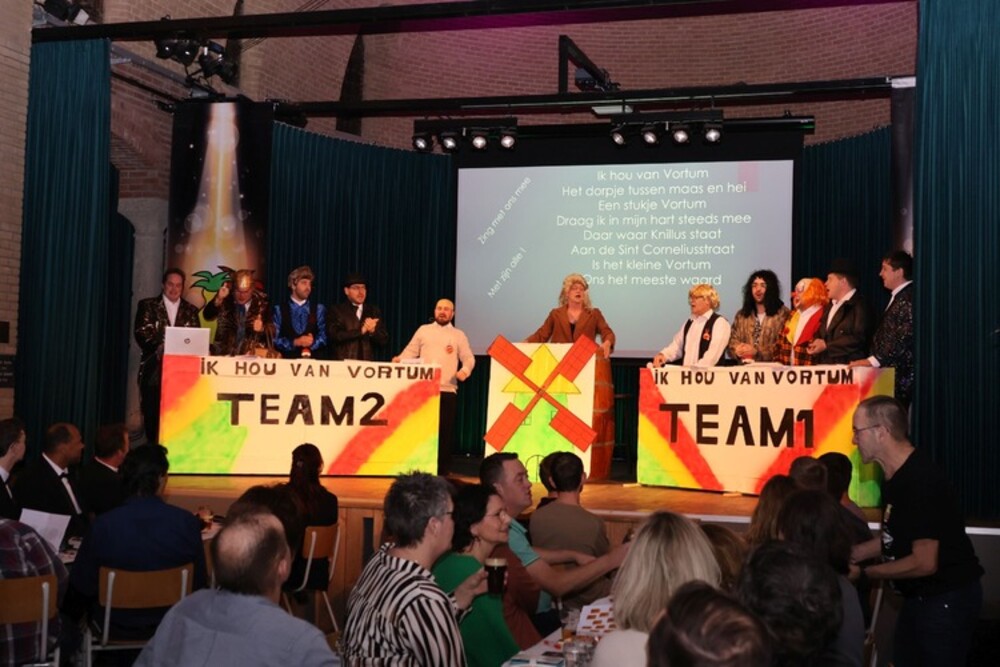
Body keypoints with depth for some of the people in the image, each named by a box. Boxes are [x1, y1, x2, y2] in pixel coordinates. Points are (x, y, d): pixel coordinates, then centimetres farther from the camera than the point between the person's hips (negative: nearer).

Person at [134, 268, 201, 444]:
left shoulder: (191, 310, 13)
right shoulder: (148, 305, 7)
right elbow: (141, 332, -3)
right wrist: (159, 348, -17)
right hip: (154, 368, -1)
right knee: (152, 413, 0)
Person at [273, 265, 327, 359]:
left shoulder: (319, 309, 12)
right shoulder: (279, 310, 8)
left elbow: (323, 338, 6)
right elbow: (275, 340, 2)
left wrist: (312, 342, -13)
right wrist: (294, 342, -12)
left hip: (313, 359, 1)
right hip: (287, 360, -1)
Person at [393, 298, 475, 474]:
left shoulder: (459, 335, 12)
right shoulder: (423, 330, 14)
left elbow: (469, 358, 7)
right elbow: (411, 351, 11)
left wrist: (465, 370, -13)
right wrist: (400, 360, -9)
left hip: (447, 390, 0)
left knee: (445, 430, 0)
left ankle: (441, 470, 8)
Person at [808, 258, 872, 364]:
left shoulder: (859, 306, -8)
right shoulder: (830, 306, 20)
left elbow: (858, 339, -18)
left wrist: (826, 346, -14)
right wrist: (816, 345, 2)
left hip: (849, 368, -8)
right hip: (826, 367, 8)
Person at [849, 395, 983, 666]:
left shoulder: (921, 481, -27)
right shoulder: (897, 476, 4)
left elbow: (924, 562, -26)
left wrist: (864, 573, -17)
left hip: (947, 598, -9)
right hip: (920, 595, 9)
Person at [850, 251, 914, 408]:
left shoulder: (908, 299, -12)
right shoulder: (898, 297, 19)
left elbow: (904, 338, -20)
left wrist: (873, 360, -19)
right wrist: (873, 360, 12)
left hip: (900, 376, -9)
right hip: (888, 373, 9)